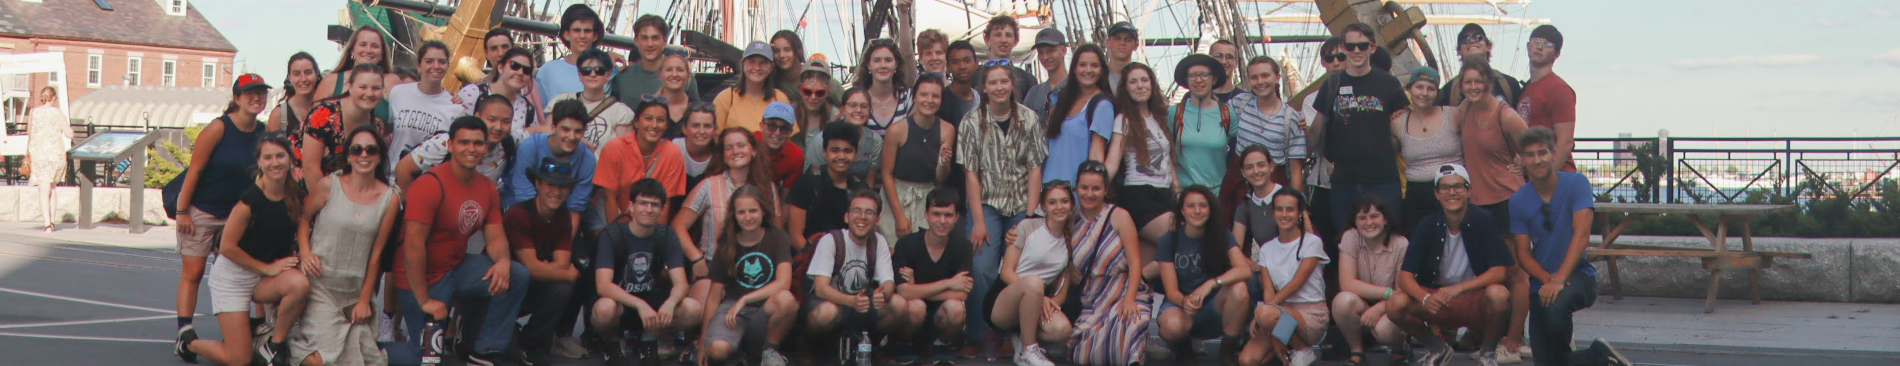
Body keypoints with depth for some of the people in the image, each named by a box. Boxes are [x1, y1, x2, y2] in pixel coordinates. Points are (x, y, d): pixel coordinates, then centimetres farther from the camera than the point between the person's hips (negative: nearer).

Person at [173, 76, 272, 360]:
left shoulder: (264, 133, -1)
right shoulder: (219, 128, -15)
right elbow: (194, 170, -14)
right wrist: (182, 212, -14)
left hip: (236, 214, 5)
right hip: (200, 211, -5)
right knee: (193, 272, -2)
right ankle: (185, 333, -2)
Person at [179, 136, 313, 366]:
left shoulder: (296, 197, -5)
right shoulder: (250, 200, -21)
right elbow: (227, 247, -16)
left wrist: (294, 259, -7)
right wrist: (268, 268, -15)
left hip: (264, 278, 5)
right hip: (232, 276, -5)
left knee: (300, 284, -32)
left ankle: (274, 346, -8)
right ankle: (189, 341, 26)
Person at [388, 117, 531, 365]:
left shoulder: (488, 189, 1)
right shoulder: (431, 184, -21)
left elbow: (495, 236, 0)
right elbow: (413, 245, -23)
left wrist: (503, 261, -25)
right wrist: (424, 301, -22)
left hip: (457, 268, 7)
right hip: (423, 279, -6)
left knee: (517, 275, -13)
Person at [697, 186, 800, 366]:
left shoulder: (777, 238, -2)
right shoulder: (726, 246, 3)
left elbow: (783, 283, -15)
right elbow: (714, 296, 4)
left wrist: (744, 300, -20)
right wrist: (703, 341, 0)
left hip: (765, 312, -1)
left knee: (785, 299, -36)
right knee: (718, 350, -32)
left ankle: (770, 350, -8)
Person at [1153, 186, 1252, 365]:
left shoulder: (1222, 236, -3)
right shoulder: (1169, 241, -5)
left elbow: (1245, 270, -20)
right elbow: (1171, 290, -10)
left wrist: (1211, 283, -36)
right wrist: (1185, 301, -34)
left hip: (1215, 307, 1)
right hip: (1180, 303, -1)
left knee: (1239, 288, -31)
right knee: (1173, 326, -37)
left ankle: (1229, 351, -11)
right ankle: (1182, 349, 2)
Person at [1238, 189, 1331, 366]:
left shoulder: (1311, 242, -3)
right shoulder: (1266, 249, 11)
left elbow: (1296, 284, -12)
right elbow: (1268, 291, -1)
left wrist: (1265, 311, -19)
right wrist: (1272, 331, -16)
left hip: (1311, 314, -4)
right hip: (1283, 314, 4)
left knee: (1265, 313, -36)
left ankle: (1303, 350, -10)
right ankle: (1290, 347, 6)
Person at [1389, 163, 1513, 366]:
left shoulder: (1484, 221, -11)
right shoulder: (1428, 226, -6)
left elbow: (1499, 272, -16)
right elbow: (1405, 276, -10)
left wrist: (1458, 289, -30)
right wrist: (1425, 298, -32)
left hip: (1477, 300, -2)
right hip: (1437, 300, 2)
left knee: (1499, 294, -35)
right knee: (1396, 304, -24)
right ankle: (1436, 348, 7)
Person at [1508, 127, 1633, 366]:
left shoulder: (1576, 184, -8)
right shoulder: (1518, 201, -1)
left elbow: (1582, 235, -17)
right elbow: (1523, 254, 0)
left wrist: (1559, 279, -26)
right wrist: (1547, 279, -19)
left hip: (1577, 275, -3)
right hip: (1542, 283, 4)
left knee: (1555, 307, -38)